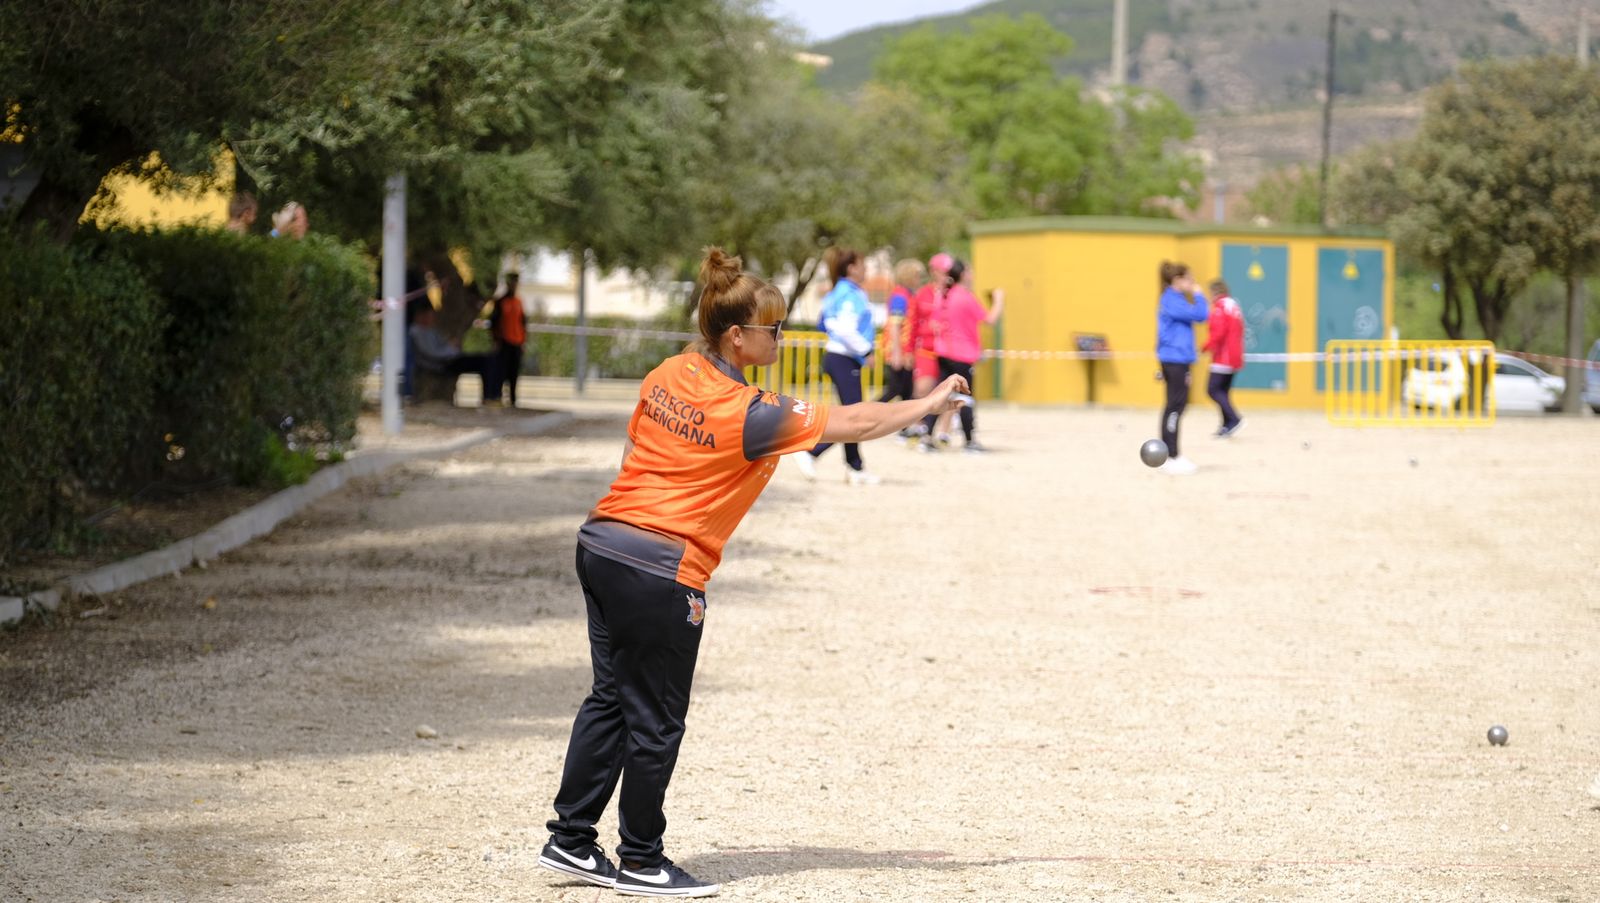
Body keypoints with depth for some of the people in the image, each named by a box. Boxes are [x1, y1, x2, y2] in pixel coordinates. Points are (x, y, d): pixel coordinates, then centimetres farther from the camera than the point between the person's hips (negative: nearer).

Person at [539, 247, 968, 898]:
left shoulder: (666, 376, 6)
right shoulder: (750, 414, -14)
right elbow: (854, 424, -11)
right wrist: (931, 402, 0)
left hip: (601, 545, 8)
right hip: (660, 574, -8)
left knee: (610, 698, 16)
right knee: (655, 721, 5)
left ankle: (570, 842, 22)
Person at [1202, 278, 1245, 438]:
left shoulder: (1219, 308, -12)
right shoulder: (1235, 308, 16)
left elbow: (1218, 333, -21)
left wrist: (1207, 347, -9)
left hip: (1223, 357, -9)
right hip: (1235, 358, 9)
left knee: (1213, 389, -8)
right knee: (1223, 391, 11)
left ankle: (1234, 419, -19)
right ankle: (1227, 426, 6)